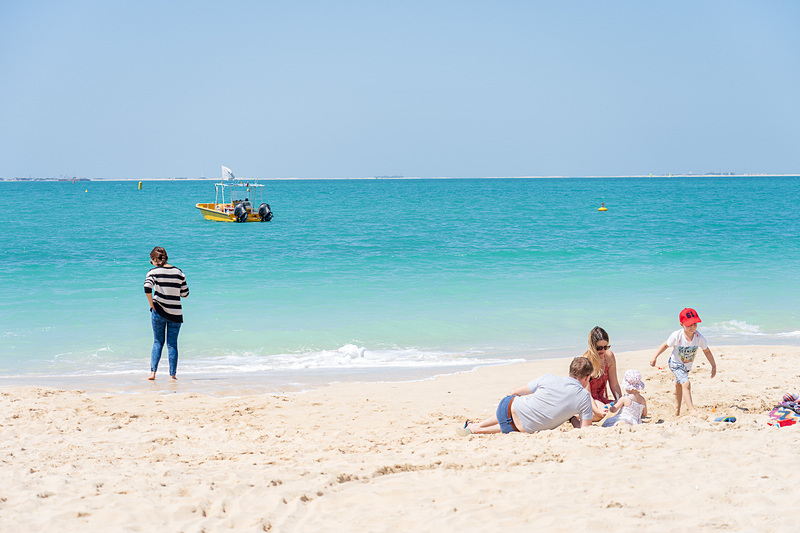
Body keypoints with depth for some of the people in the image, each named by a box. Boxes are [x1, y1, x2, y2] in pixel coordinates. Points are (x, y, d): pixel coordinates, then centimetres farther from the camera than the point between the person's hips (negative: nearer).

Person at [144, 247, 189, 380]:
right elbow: (185, 293, 5)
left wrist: (152, 304, -9)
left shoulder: (154, 271, -4)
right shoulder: (178, 272, 4)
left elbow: (147, 288, -20)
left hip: (159, 311, -2)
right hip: (176, 313, 2)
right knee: (172, 344, 8)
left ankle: (153, 372, 1)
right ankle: (173, 374, 5)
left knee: (158, 342, 10)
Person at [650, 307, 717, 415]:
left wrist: (714, 366, -2)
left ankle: (677, 411, 39)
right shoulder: (677, 336, -29)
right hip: (676, 363, -5)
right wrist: (654, 357, -18)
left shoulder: (699, 337, -21)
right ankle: (691, 409, -28)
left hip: (687, 365, 5)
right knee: (686, 383, -24)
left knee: (679, 385, 24)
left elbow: (706, 351, -7)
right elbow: (665, 345, -14)